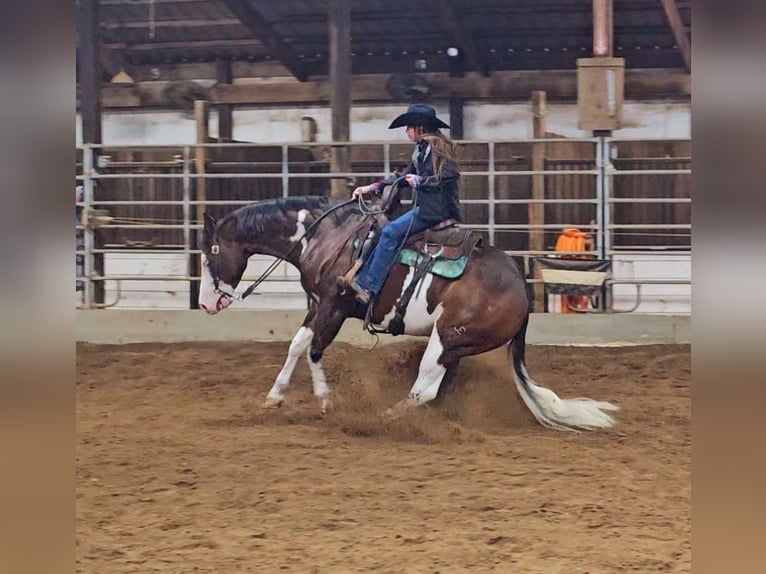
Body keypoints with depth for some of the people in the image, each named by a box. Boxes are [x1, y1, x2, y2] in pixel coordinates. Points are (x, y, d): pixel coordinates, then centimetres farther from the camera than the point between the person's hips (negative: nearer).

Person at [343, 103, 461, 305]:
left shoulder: (437, 148, -10)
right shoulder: (421, 150, 20)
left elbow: (449, 176, -20)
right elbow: (403, 177, 26)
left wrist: (421, 181, -18)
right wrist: (374, 187, 21)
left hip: (437, 209, -10)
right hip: (427, 207, 10)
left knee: (391, 232, -17)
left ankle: (369, 286, -20)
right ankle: (363, 279, 1)